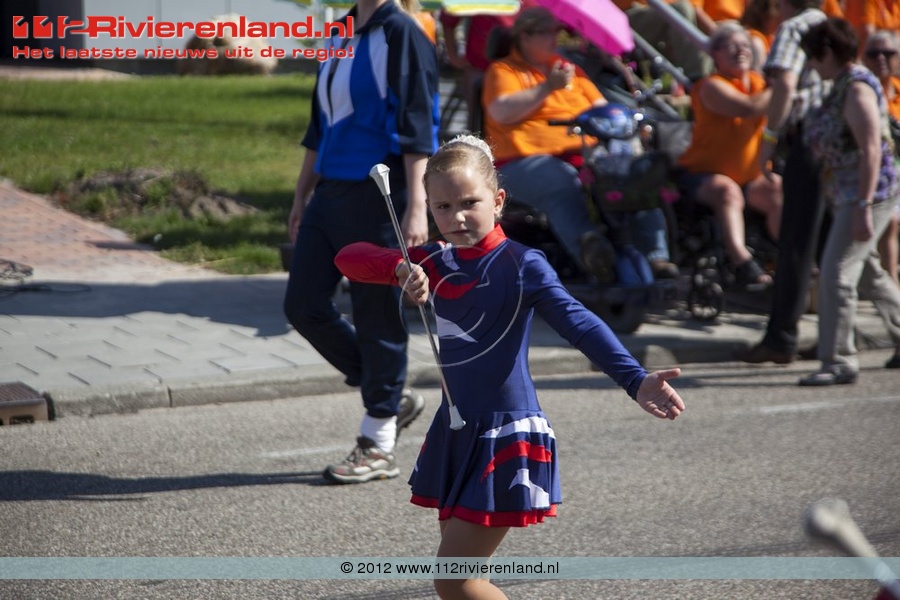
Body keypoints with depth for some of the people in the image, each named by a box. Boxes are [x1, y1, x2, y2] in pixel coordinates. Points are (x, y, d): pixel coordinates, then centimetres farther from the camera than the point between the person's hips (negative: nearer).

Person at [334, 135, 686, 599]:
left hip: (507, 434, -7)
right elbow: (348, 258, 1)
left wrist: (634, 380, -40)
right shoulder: (435, 263, 6)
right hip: (455, 429, 7)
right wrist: (402, 268, -20)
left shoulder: (522, 265, -11)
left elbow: (579, 324, -24)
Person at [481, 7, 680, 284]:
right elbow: (501, 112, -9)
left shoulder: (570, 69, 28)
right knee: (566, 188, -39)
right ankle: (590, 248, -59)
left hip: (585, 155, 5)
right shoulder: (504, 71, 9)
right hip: (527, 159, -5)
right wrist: (547, 87, -13)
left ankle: (655, 257, -22)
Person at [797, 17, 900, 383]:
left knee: (837, 274, -12)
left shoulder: (857, 89, -16)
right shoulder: (844, 86, 13)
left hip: (870, 194, -10)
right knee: (868, 273, 19)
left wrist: (863, 208, -27)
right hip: (847, 197, 10)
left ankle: (839, 362, -9)